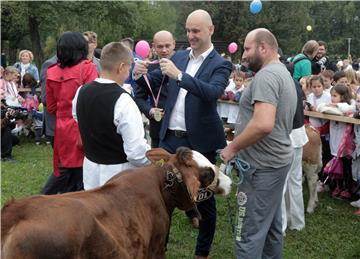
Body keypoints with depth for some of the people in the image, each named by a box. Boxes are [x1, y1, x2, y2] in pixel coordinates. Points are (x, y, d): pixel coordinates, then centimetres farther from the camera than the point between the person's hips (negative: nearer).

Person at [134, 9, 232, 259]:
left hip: (200, 140, -4)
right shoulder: (179, 56, 9)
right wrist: (141, 74, -12)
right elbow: (155, 81, 11)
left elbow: (213, 92, -25)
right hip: (170, 137, 5)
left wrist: (179, 75, -33)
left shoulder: (220, 64, -7)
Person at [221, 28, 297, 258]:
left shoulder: (266, 75, -18)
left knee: (249, 233, -3)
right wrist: (239, 131, 17)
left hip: (262, 165, -10)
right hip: (276, 159, 10)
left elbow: (263, 124, -30)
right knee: (271, 224, 19)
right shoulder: (283, 73, 15)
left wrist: (232, 147, -18)